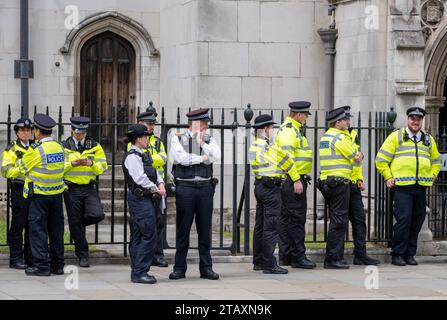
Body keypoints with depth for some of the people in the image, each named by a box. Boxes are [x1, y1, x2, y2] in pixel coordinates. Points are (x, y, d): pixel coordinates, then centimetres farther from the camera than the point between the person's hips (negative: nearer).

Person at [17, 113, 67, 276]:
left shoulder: (36, 149, -14)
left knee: (38, 229, -1)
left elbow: (23, 167, -2)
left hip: (39, 195, -6)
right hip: (57, 193, 6)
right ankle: (57, 265, 17)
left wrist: (19, 161, 21)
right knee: (56, 229, 12)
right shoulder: (59, 148, 5)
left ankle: (41, 265, -3)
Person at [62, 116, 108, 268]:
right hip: (71, 189, -1)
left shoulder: (95, 146, 6)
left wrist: (91, 163, -18)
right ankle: (82, 256, 13)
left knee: (97, 215, -21)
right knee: (75, 224, 1)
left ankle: (80, 223, 12)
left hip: (89, 188, 1)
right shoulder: (64, 147, 3)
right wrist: (71, 164, -18)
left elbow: (102, 167, 2)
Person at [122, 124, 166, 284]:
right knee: (149, 235, -14)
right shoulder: (132, 157, -13)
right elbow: (140, 178, -20)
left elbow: (154, 172, 20)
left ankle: (136, 272, 15)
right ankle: (140, 272, -14)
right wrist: (156, 189, -10)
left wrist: (161, 183, 1)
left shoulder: (143, 155, 18)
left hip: (146, 199, 11)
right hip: (140, 199, -11)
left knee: (138, 236, 11)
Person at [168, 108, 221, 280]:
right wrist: (201, 158, -6)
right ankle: (179, 268, 8)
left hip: (205, 187, 3)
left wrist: (202, 143, -11)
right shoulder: (178, 139, 4)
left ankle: (206, 268, 12)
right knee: (183, 229, 1)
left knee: (205, 229, 5)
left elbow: (215, 156, -5)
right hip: (185, 187, -3)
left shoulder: (209, 140, 12)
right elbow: (180, 157, -13)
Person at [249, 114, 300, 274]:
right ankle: (269, 264, -9)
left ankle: (258, 261, 19)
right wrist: (296, 178, -2)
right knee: (271, 226, -8)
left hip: (259, 186, 10)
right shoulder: (268, 146, -15)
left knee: (260, 225, 14)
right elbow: (285, 160, -11)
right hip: (271, 187, -10)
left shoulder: (254, 146, 13)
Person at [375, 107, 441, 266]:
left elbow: (436, 161, 29)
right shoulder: (396, 137, 3)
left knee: (417, 221, 5)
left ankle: (410, 254, 14)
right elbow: (381, 159, 4)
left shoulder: (428, 139, 16)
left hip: (421, 187, 5)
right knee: (403, 219, -13)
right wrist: (388, 177, -2)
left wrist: (432, 176, 15)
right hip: (402, 187, -5)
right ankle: (397, 254, -6)